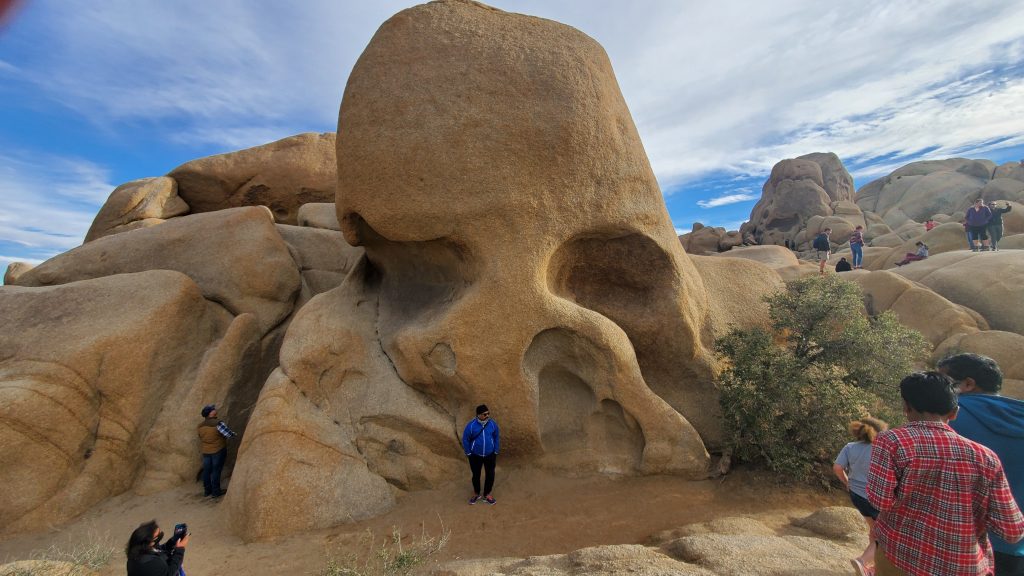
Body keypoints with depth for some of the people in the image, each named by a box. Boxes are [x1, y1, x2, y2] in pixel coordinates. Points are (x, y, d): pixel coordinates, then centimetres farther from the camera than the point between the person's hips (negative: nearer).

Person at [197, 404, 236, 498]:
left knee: (207, 470, 14)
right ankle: (215, 492, 8)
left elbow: (201, 437, 13)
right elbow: (228, 434, -17)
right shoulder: (218, 423, -20)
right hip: (218, 450, -6)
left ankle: (207, 490, 25)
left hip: (206, 451, 6)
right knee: (216, 470, 1)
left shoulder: (201, 426, 1)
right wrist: (235, 434, 4)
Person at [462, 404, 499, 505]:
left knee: (490, 475, 12)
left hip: (490, 455, 1)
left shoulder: (492, 424, -14)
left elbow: (497, 438, 0)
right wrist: (468, 453, -5)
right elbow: (465, 440, -9)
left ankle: (487, 494, 35)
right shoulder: (471, 425, -21)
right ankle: (476, 493, 42)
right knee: (476, 475, 17)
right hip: (475, 456, -1)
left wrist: (495, 452, 1)